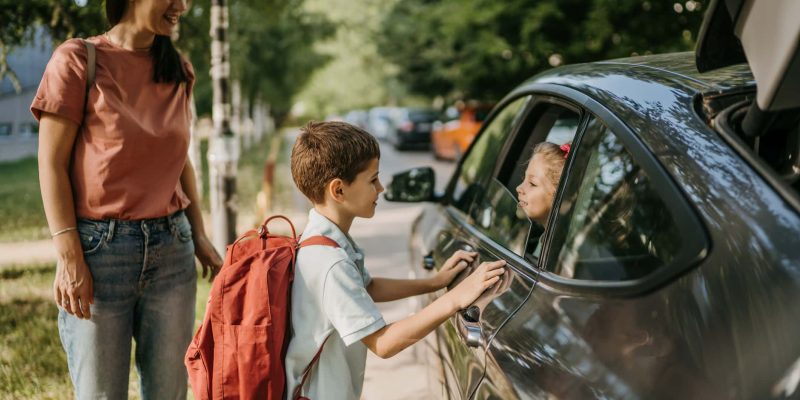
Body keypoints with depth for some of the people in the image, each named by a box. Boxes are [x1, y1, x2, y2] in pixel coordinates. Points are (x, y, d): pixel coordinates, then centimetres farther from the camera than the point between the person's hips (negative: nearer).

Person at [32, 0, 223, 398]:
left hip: (171, 249, 5)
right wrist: (69, 256, -13)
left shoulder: (177, 70, 10)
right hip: (100, 246, -4)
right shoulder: (78, 60, -6)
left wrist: (199, 236, 11)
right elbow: (52, 164, -7)